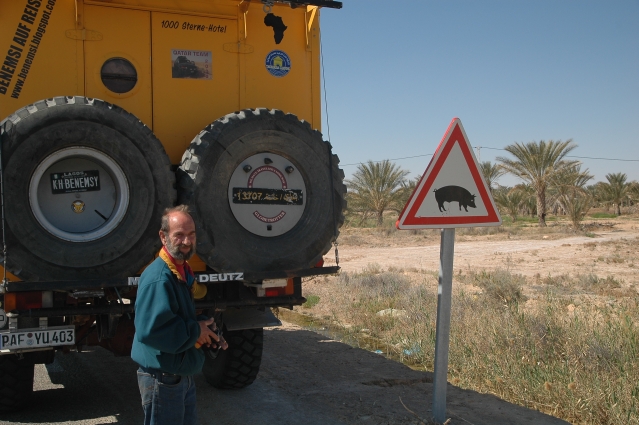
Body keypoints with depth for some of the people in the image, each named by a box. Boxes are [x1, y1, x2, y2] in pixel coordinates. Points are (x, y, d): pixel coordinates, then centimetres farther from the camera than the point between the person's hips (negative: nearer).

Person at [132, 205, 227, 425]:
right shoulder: (158, 278, -26)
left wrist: (208, 332, -1)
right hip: (162, 378, -10)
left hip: (183, 374, 10)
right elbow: (150, 330, -35)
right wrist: (196, 331, -23)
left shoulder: (184, 271, 8)